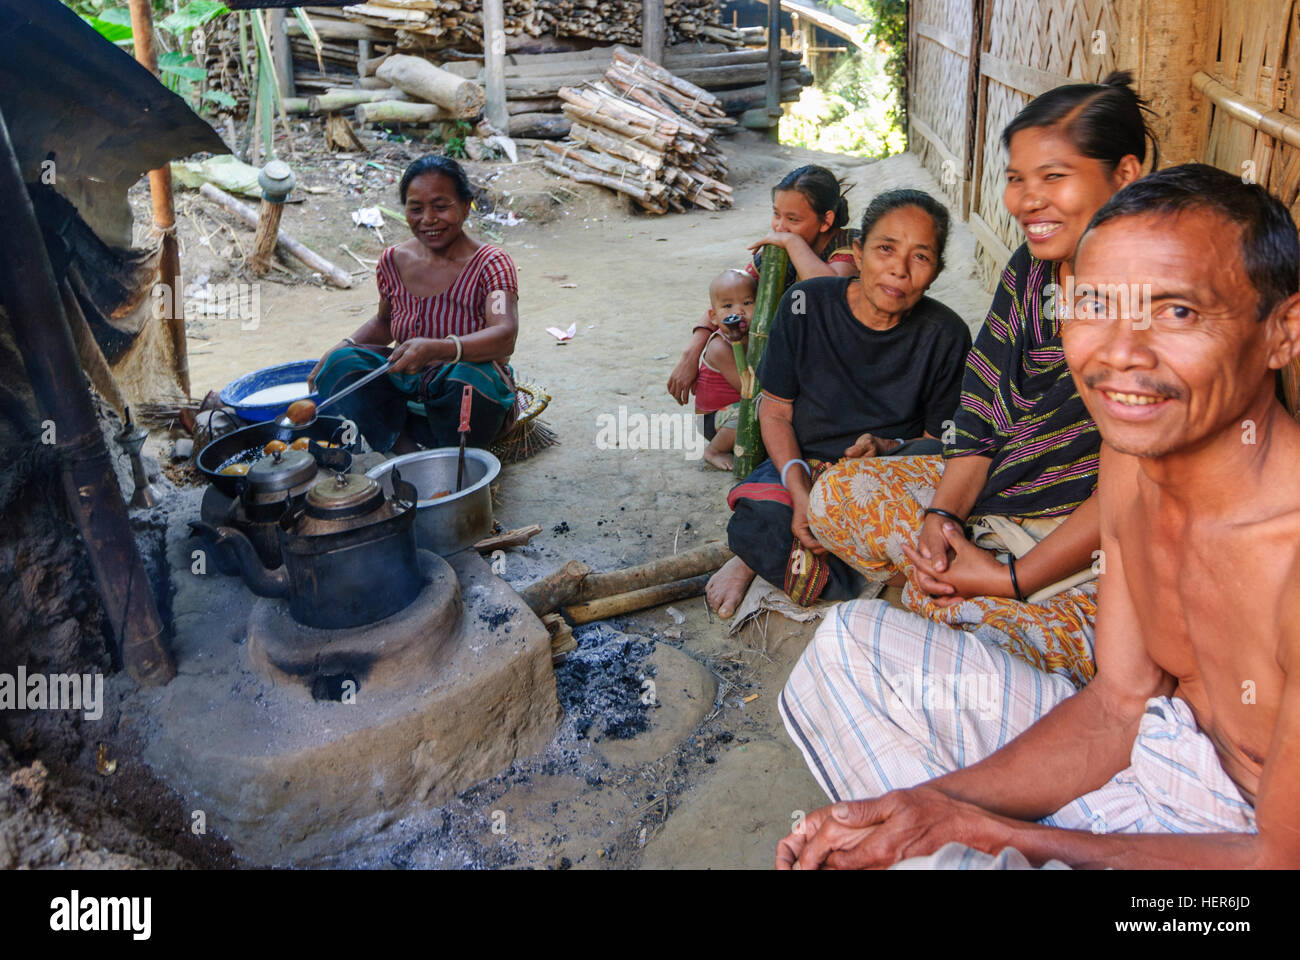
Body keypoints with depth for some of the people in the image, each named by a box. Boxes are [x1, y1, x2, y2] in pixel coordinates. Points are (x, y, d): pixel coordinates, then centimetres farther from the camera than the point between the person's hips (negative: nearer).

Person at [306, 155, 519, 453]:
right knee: (342, 364, -18)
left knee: (468, 378, -38)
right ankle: (406, 450, -19)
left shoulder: (491, 264, -13)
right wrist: (343, 347, -1)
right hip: (408, 389, 5)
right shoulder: (393, 261, 3)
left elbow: (505, 337, -29)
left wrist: (435, 349, -46)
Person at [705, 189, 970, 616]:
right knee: (757, 526, -31)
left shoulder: (946, 336, -9)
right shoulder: (805, 304, -8)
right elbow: (775, 408, -3)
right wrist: (799, 488, -19)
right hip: (803, 463, -2)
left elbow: (940, 439, -1)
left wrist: (888, 450, -25)